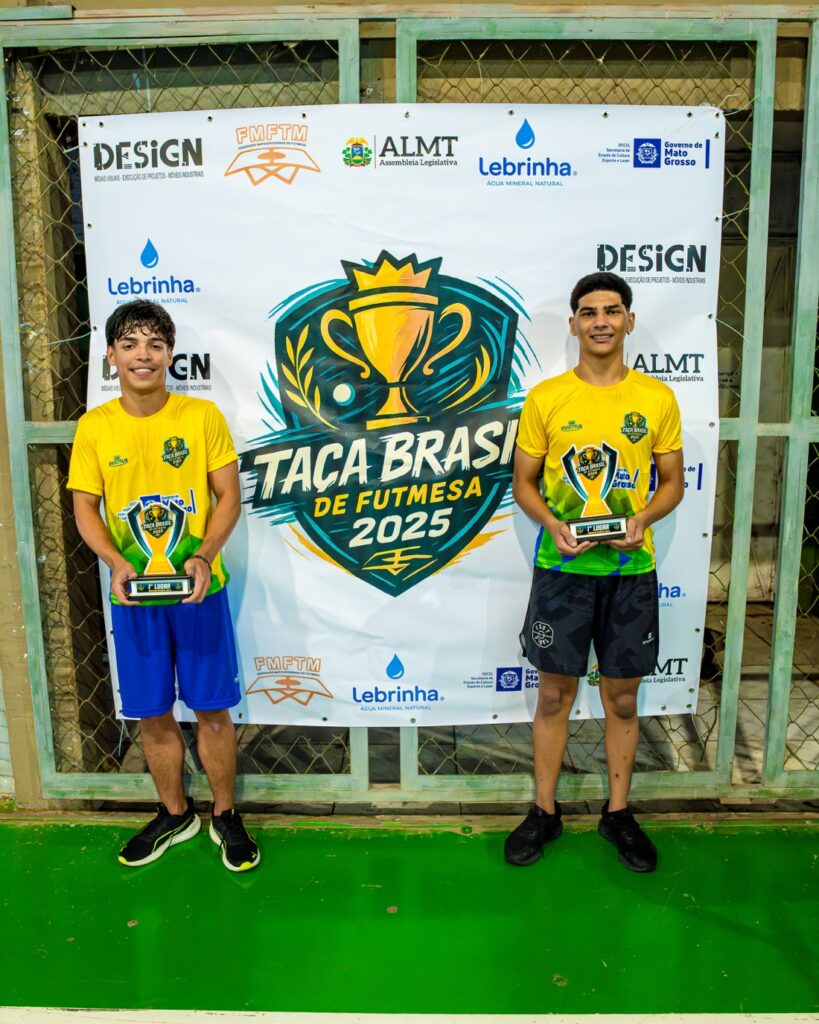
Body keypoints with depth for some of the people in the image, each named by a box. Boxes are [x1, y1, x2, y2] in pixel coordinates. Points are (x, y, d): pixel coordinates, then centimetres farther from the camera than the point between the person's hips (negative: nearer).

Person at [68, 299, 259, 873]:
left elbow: (229, 497, -4)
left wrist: (203, 556, -19)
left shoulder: (203, 416, -5)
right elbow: (86, 508, 2)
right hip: (133, 596, 2)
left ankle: (225, 816, 28)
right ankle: (175, 814, 35)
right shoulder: (94, 427, 0)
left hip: (199, 590, -1)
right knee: (152, 714, 13)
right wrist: (115, 562, -15)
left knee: (213, 710, 6)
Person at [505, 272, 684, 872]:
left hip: (631, 570, 1)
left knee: (623, 697, 12)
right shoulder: (545, 398, -1)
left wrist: (643, 519, -13)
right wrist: (552, 525, -14)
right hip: (562, 569, -1)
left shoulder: (657, 398, 1)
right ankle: (545, 812, 27)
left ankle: (618, 812, 32)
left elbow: (673, 482, 7)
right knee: (555, 693, 9)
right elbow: (524, 482, 4)